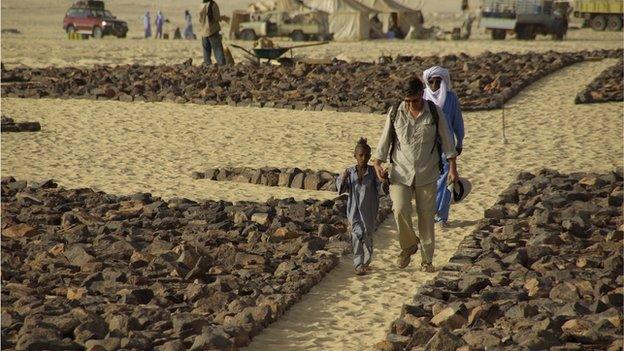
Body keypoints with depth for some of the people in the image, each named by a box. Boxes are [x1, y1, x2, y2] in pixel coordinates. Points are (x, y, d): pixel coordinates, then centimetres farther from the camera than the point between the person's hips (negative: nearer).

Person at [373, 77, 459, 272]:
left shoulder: (435, 113, -3)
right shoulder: (395, 113, -1)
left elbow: (446, 140, 4)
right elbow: (385, 139, 6)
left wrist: (453, 168, 2)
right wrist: (377, 163, -4)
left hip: (427, 175, 0)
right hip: (400, 173, 0)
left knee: (426, 216, 4)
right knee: (400, 210, -20)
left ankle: (427, 260, 18)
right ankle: (409, 245, 7)